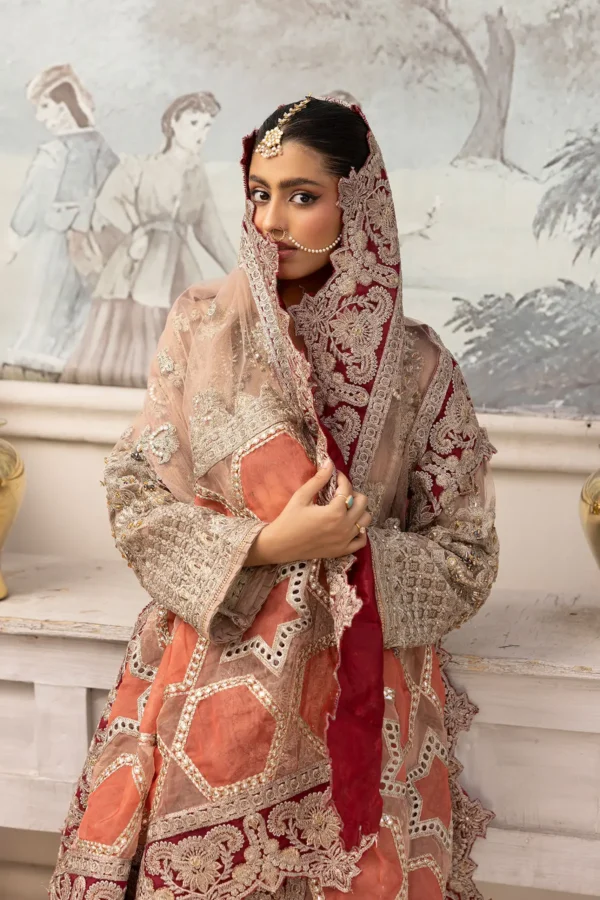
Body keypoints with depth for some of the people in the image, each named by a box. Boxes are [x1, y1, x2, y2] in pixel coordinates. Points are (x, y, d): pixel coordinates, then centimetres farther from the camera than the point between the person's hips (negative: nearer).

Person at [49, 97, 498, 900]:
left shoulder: (414, 363, -2)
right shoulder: (205, 326, -2)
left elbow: (465, 556, 2)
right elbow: (134, 499, -2)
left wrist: (354, 555, -15)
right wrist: (265, 547, -16)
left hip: (366, 692, 0)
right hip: (216, 674, 0)